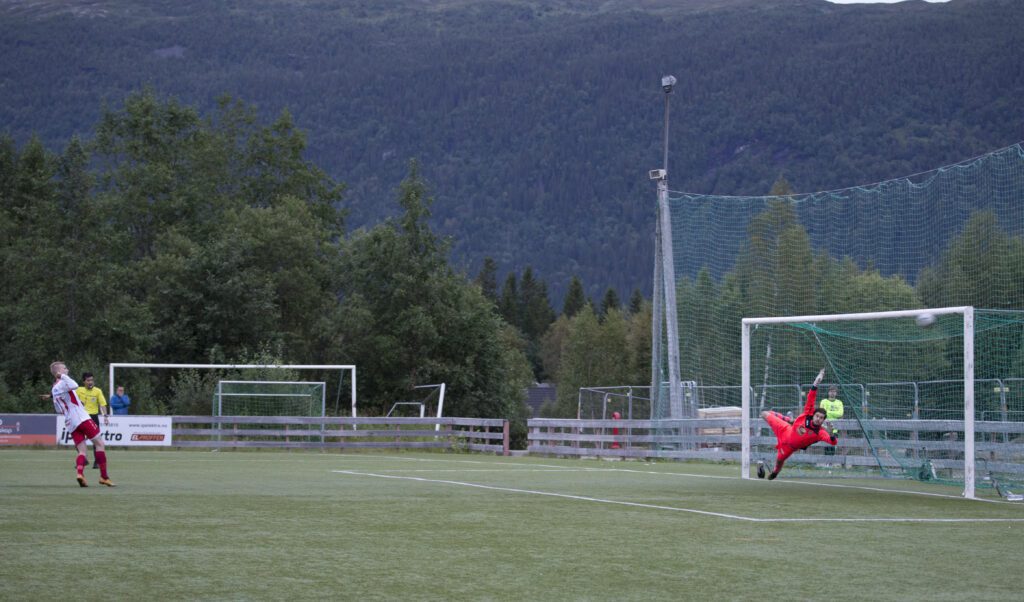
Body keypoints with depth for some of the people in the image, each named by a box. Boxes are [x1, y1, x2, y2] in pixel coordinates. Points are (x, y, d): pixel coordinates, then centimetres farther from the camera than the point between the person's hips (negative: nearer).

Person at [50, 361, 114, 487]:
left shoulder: (53, 390, 18)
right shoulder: (62, 383, -8)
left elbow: (59, 410, 25)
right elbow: (74, 386, -30)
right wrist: (63, 376, -18)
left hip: (70, 424, 8)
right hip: (82, 419, -8)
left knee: (82, 451, 2)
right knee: (99, 443, 0)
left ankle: (79, 472, -26)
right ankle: (104, 476, -1)